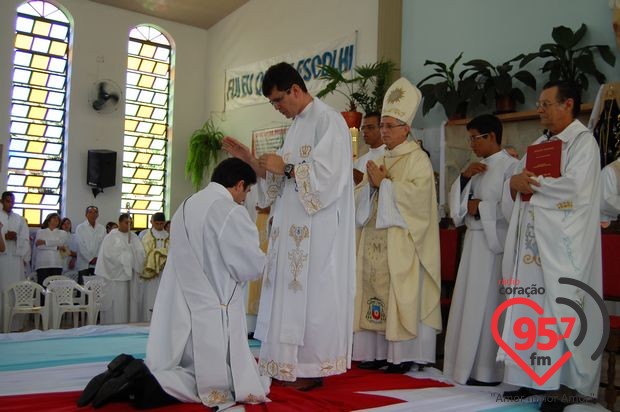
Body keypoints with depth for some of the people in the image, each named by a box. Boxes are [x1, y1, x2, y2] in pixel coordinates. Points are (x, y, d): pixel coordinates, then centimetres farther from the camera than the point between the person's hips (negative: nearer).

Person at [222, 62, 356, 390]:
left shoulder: (328, 121, -9)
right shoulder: (296, 125, 19)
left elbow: (327, 174, -19)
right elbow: (281, 179, 20)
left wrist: (286, 167, -11)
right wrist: (251, 160, 8)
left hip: (317, 229, -9)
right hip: (292, 227, 9)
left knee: (312, 295, -5)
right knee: (291, 293, 8)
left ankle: (312, 369, 4)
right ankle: (291, 364, 15)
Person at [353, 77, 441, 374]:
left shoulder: (418, 159, -1)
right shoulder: (379, 161, 20)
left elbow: (417, 193, -17)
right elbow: (361, 195, 16)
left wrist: (383, 183, -12)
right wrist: (371, 184, -5)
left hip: (401, 241, -7)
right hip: (375, 238, 7)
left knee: (400, 294, -7)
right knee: (374, 290, 3)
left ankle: (403, 355, -1)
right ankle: (377, 351, 8)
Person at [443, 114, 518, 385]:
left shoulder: (510, 165, -9)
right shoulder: (478, 167, 16)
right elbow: (457, 199, 15)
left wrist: (480, 208, -9)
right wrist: (464, 177, -1)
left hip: (494, 243, -8)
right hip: (474, 241, 8)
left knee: (487, 305, -4)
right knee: (469, 304, 8)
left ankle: (487, 370, 5)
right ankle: (469, 365, 17)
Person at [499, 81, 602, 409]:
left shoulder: (583, 141, -3)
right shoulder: (538, 144, 19)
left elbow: (574, 188, -18)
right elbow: (513, 188, 18)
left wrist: (530, 183, -8)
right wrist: (515, 183, -5)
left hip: (561, 247, -7)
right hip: (531, 244, 7)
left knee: (560, 315, -5)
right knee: (528, 313, 4)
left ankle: (564, 386, 2)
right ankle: (533, 378, 12)